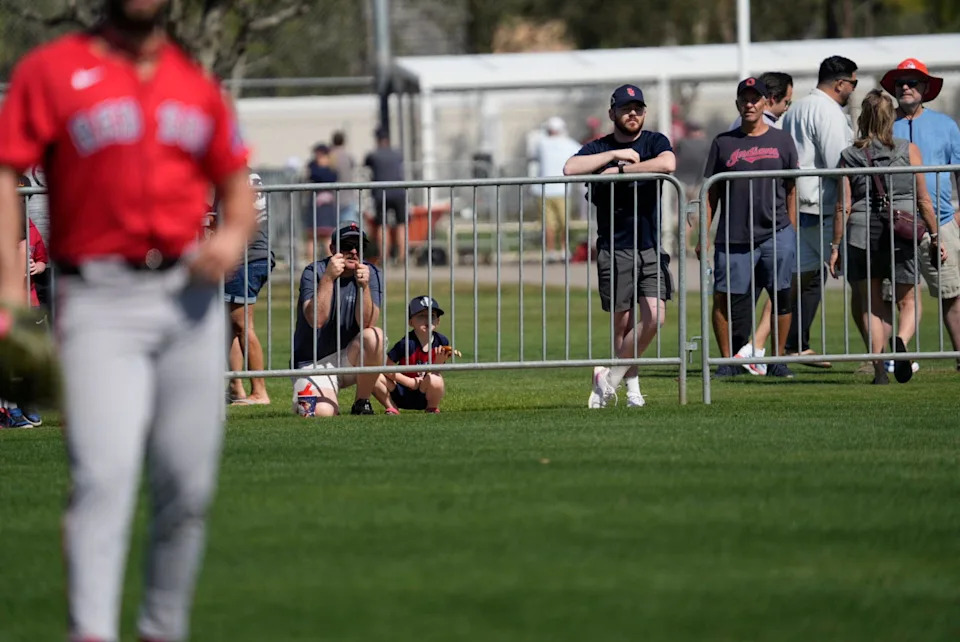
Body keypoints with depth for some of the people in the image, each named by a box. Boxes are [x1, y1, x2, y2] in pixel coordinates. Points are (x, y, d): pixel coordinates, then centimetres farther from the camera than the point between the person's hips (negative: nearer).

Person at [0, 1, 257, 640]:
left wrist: (234, 237, -3)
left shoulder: (197, 82, 14)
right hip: (100, 302, -4)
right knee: (103, 472, -17)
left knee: (188, 485, 4)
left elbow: (238, 188, 20)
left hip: (190, 296, 4)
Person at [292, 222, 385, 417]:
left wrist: (364, 286, -29)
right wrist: (328, 278, -32)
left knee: (374, 336, -29)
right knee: (323, 412, -28)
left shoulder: (371, 274, -2)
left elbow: (367, 324, -14)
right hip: (313, 363, -2)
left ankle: (362, 404, -10)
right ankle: (305, 400, 13)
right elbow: (316, 320, -24)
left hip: (350, 360, 2)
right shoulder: (314, 273, -9)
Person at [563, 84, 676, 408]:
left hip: (651, 247, 1)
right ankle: (632, 387, 12)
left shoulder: (654, 142, 6)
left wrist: (620, 170, -14)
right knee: (623, 321, 0)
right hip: (614, 249, -1)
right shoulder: (599, 148, 6)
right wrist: (616, 155, -14)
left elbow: (667, 164, -17)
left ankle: (610, 377, 1)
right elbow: (570, 169, -14)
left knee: (654, 316, -12)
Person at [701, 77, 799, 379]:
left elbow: (791, 189, 12)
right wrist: (704, 235, 4)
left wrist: (792, 231, 6)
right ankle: (728, 361, 8)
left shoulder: (782, 141, 10)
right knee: (725, 298, -2)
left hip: (775, 233, 0)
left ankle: (777, 359, 7)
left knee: (781, 295, -3)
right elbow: (711, 193, 10)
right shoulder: (724, 143, 10)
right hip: (733, 237, 0)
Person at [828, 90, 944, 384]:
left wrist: (835, 246, 7)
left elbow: (843, 207, -1)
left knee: (871, 305, 10)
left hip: (862, 235, 0)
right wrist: (935, 237, 10)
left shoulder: (849, 156, 0)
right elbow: (924, 200, 1)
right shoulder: (909, 150, 0)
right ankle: (902, 342, -17)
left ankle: (879, 368, 1)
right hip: (902, 235, 0)